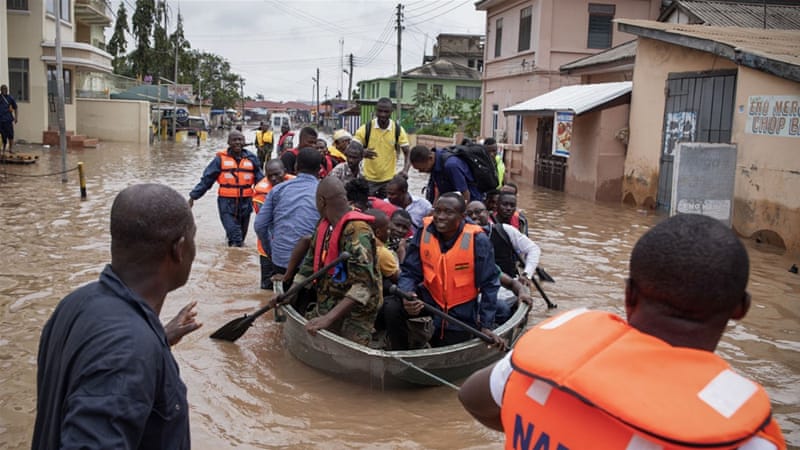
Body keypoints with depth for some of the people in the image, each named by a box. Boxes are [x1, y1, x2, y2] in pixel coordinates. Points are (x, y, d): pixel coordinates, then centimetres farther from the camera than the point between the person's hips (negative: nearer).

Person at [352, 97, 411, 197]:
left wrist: (405, 170, -20)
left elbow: (407, 153, -1)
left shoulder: (398, 130, -5)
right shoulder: (365, 128, -8)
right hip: (369, 179, -1)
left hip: (389, 180, 1)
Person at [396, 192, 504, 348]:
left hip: (461, 316, -2)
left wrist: (486, 325, -13)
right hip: (429, 300, 2)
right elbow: (409, 272, -7)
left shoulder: (477, 241, -21)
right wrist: (407, 295, -29)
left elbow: (489, 284, -13)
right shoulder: (424, 232, -14)